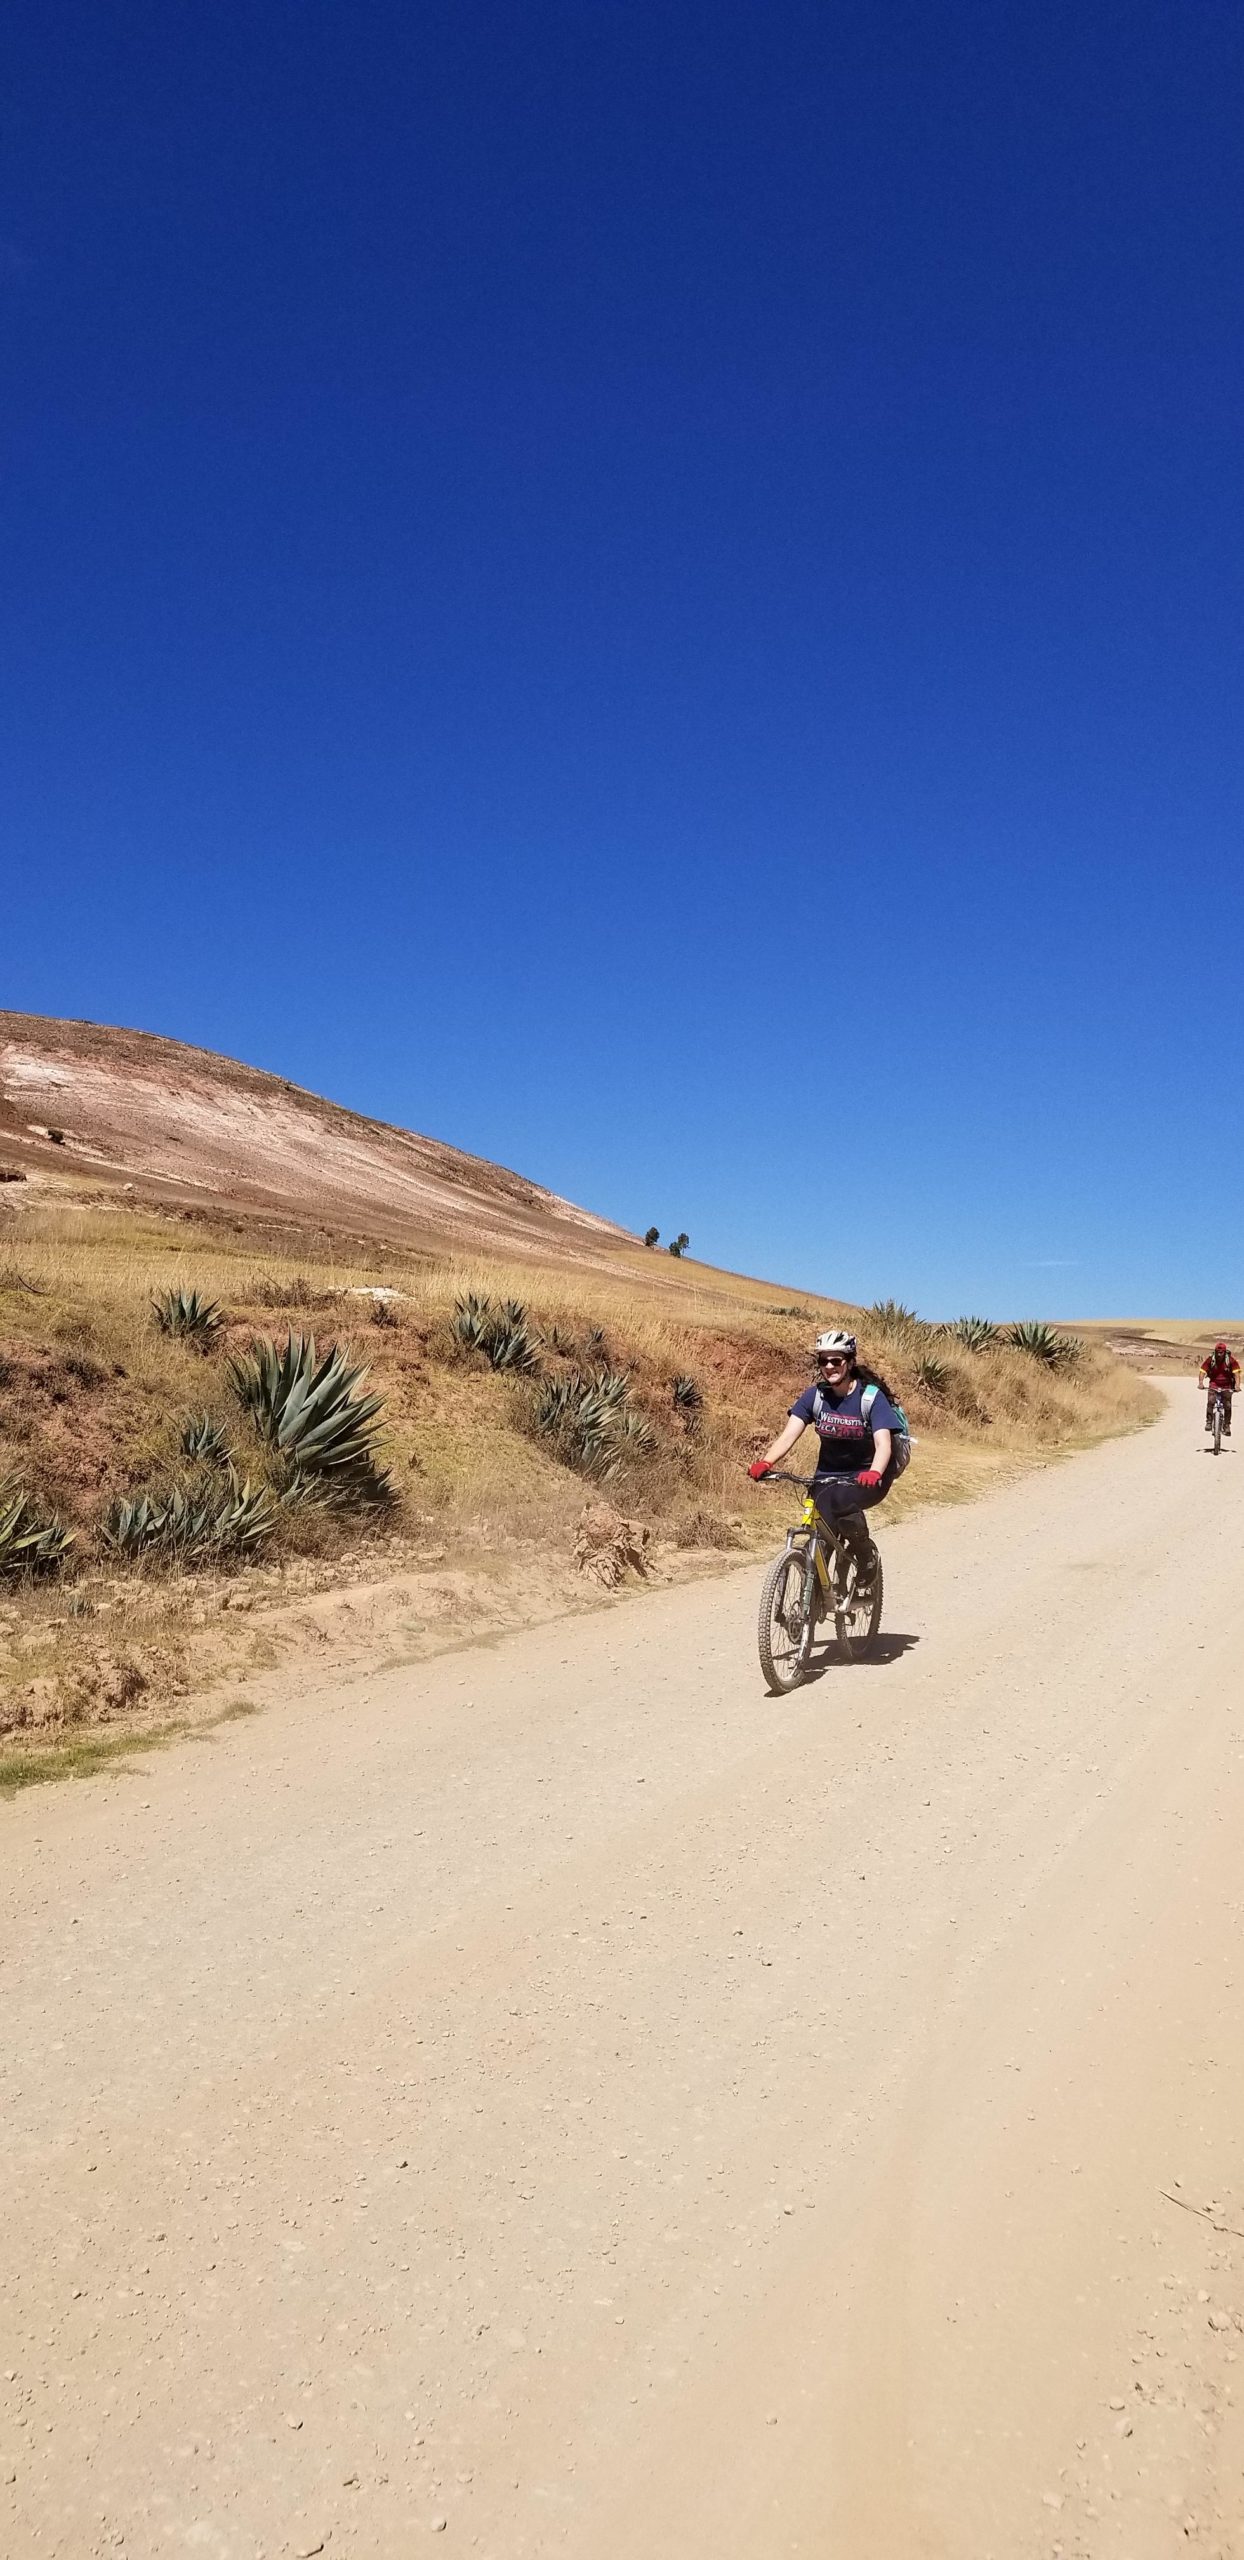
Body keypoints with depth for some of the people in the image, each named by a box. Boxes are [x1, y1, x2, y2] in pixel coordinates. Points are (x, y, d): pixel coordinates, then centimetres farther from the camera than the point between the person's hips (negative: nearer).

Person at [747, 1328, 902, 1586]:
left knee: (840, 1499, -34)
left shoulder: (872, 1397, -14)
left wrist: (874, 1473, -47)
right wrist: (765, 1462, -34)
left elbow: (883, 1443, -26)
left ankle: (866, 1552, -8)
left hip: (865, 1478, -3)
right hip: (828, 1475, 3)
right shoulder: (814, 1396, -5)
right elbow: (789, 1434, -15)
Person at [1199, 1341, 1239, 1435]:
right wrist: (1201, 1383, -34)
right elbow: (1203, 1371, -17)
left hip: (1227, 1386, 0)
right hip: (1214, 1385, 0)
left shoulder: (1231, 1360, -14)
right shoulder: (1210, 1359, -12)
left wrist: (1237, 1385, -36)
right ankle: (1209, 1422, -13)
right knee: (1210, 1401, -21)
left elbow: (1236, 1373, -20)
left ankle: (1227, 1425, 10)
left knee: (1227, 1405, -6)